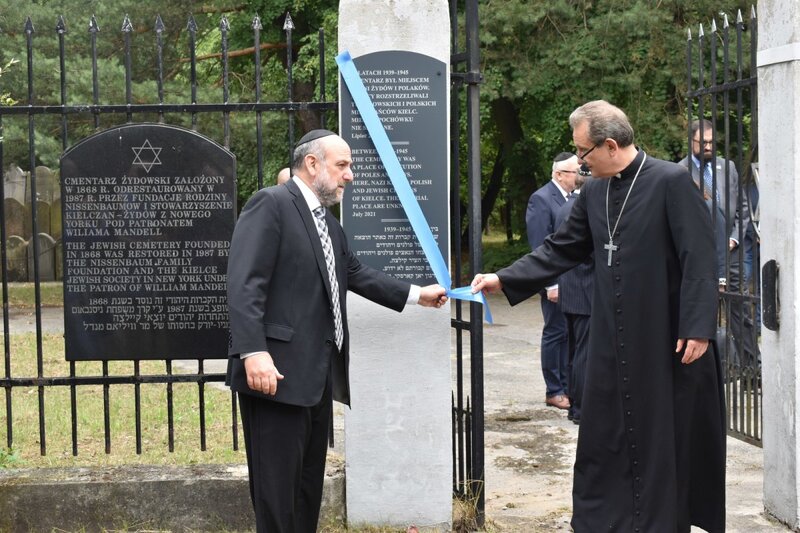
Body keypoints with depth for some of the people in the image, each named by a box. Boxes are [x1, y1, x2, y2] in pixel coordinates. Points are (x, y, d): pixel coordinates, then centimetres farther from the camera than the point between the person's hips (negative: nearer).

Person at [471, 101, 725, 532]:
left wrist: (698, 328, -17)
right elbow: (560, 250, 13)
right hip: (612, 342, 6)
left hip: (665, 339, -6)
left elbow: (699, 260, -14)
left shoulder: (671, 182, -12)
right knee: (601, 436, 9)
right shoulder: (594, 192, 8)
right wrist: (504, 280, 6)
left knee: (664, 437, 5)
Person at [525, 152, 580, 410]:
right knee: (556, 333, 1)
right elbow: (539, 246, -15)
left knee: (571, 334, 10)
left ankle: (568, 386, 18)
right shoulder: (541, 200, -12)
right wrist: (551, 284, -19)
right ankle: (554, 391, 9)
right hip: (556, 280, -7)